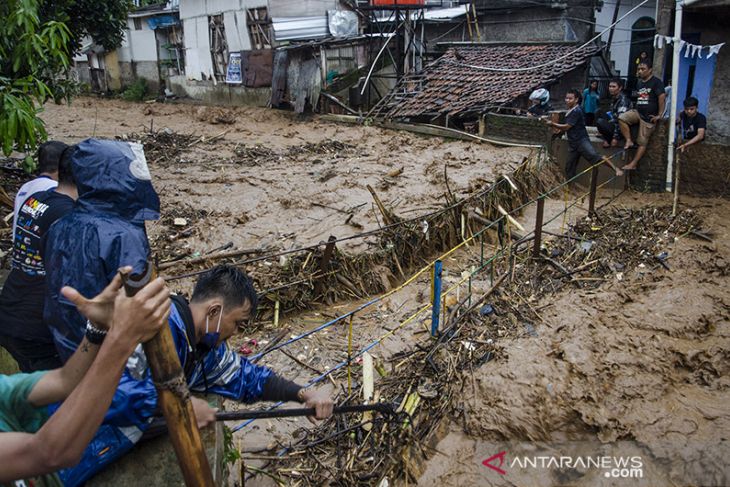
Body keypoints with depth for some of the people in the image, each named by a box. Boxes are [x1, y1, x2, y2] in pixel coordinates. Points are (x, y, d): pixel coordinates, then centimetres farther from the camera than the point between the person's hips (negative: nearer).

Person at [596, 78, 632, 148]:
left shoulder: (623, 99, -17)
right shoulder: (614, 98, 10)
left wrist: (615, 137, -26)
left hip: (623, 128, -9)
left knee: (600, 122, -24)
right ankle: (607, 139, 5)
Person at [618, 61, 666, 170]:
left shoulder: (656, 82, -10)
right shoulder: (639, 83, 13)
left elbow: (662, 97, -17)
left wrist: (659, 115, -18)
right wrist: (636, 108, 12)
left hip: (648, 116, -7)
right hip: (638, 112, 7)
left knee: (642, 142, -2)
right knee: (622, 118, -20)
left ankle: (633, 164, 1)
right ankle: (629, 141, -11)